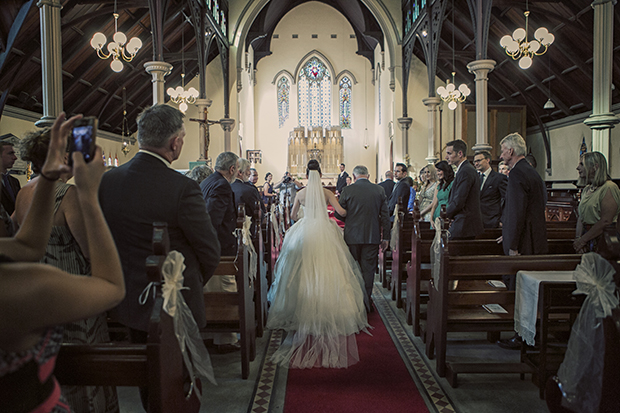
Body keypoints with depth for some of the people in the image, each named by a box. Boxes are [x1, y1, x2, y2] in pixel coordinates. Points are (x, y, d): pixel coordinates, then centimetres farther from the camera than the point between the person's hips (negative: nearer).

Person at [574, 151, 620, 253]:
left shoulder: (609, 188, -12)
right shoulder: (586, 189, 14)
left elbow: (606, 221, -18)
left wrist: (583, 240, -15)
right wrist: (578, 237, -4)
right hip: (587, 236, 6)